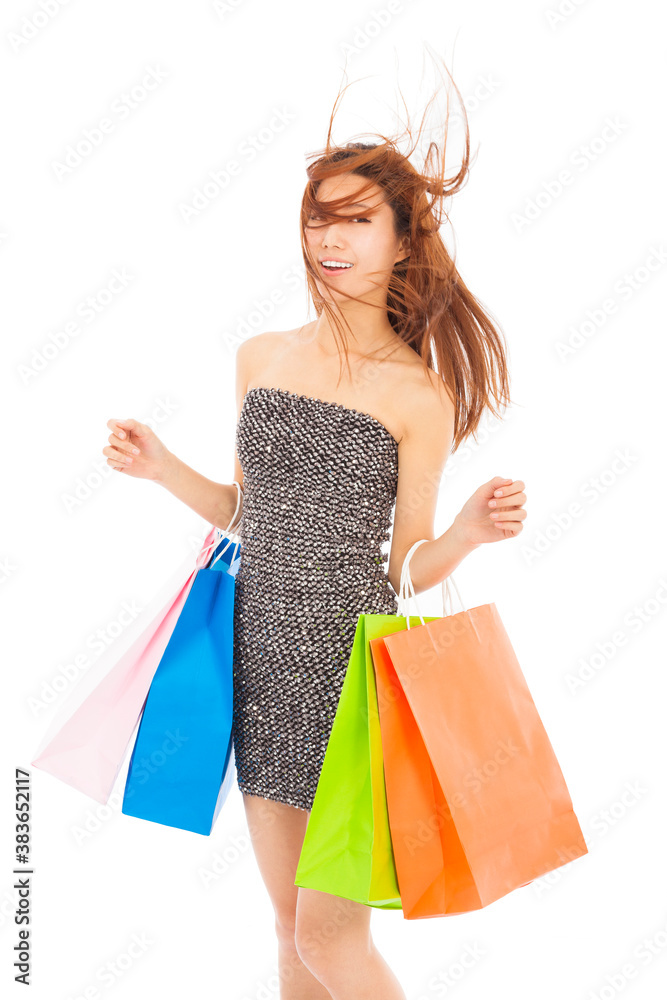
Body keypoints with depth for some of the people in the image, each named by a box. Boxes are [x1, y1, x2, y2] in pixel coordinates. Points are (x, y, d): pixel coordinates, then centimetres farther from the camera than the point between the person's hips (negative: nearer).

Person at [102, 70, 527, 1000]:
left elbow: (410, 565, -4)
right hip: (263, 653, 5)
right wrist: (164, 468, 3)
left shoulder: (418, 393, -9)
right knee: (291, 923, 17)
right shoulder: (260, 357, 5)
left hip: (355, 660, -5)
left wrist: (467, 532, -23)